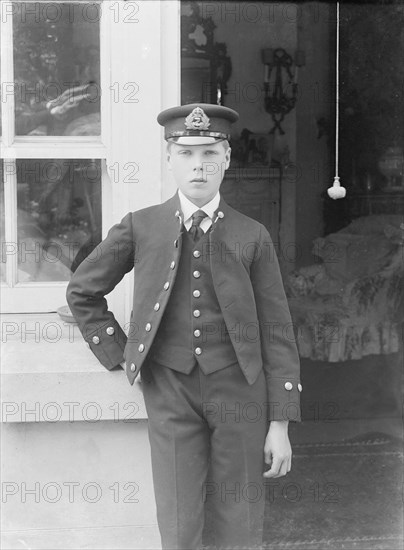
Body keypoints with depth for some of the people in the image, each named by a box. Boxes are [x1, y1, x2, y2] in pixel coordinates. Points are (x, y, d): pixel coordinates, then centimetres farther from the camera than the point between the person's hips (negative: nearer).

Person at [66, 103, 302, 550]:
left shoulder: (252, 237, -1)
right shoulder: (139, 228, 0)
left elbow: (276, 332, 0)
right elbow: (82, 292, 12)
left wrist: (280, 424, -3)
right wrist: (119, 356, 4)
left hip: (237, 388, 0)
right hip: (169, 391, 0)